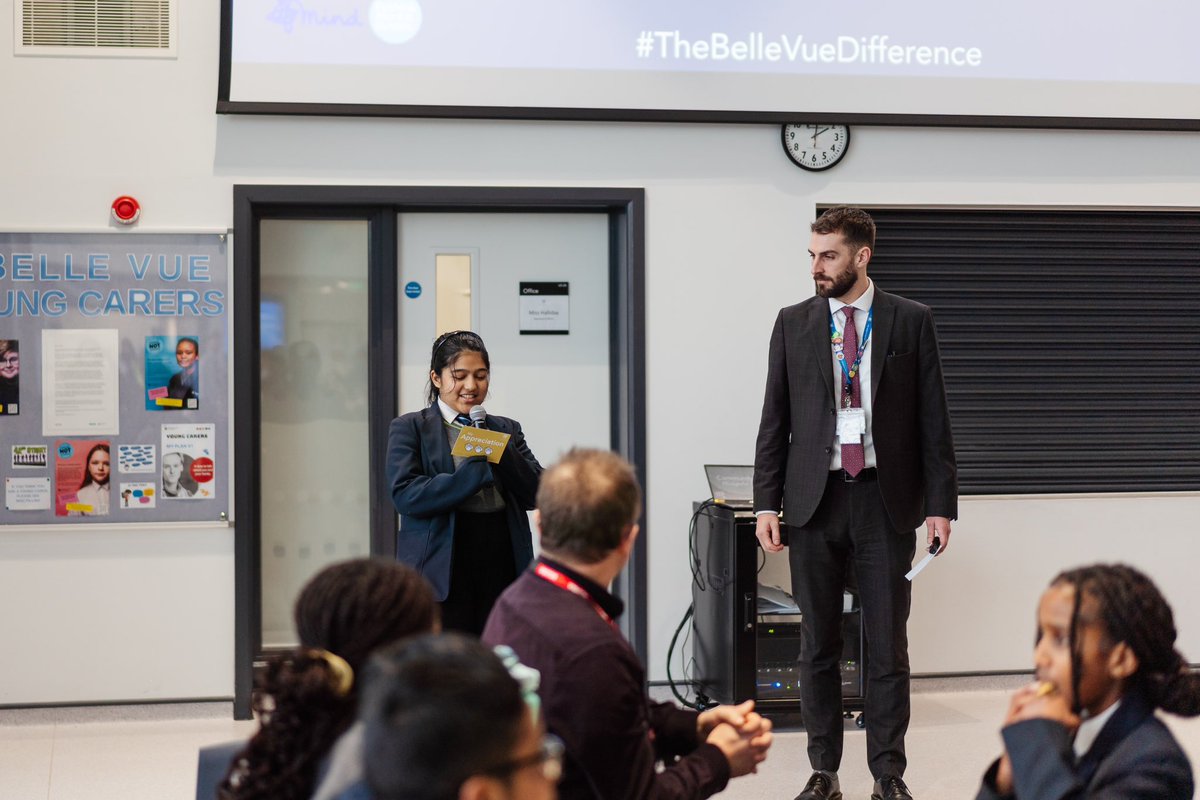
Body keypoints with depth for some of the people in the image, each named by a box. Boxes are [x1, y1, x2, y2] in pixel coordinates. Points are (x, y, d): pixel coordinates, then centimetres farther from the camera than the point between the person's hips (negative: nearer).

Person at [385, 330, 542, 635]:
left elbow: (535, 495, 7)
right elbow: (406, 496, -11)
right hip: (441, 581, -3)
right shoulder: (409, 429, 4)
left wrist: (499, 451, -8)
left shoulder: (507, 430, 16)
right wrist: (481, 468, -15)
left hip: (502, 576, 4)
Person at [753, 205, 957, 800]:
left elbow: (933, 420, 2)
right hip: (813, 501, 2)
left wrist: (940, 503, -3)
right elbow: (774, 420, 6)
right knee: (817, 645, 7)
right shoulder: (793, 323, 6)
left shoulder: (911, 322, 2)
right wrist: (767, 503, 0)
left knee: (887, 645, 3)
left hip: (885, 502, -1)